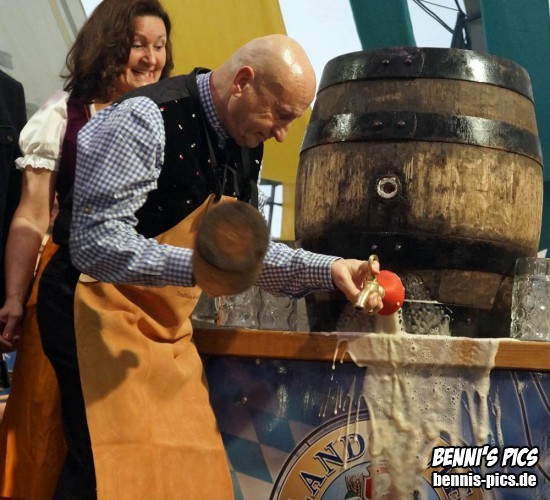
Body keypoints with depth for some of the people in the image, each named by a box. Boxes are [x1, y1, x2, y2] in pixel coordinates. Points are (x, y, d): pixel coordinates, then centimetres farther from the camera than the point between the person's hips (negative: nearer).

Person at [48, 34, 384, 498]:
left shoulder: (245, 146, 6)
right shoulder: (148, 119, -20)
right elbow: (94, 243, -24)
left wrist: (326, 269, 2)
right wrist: (196, 266, -34)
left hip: (168, 330, 8)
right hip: (100, 317, -8)